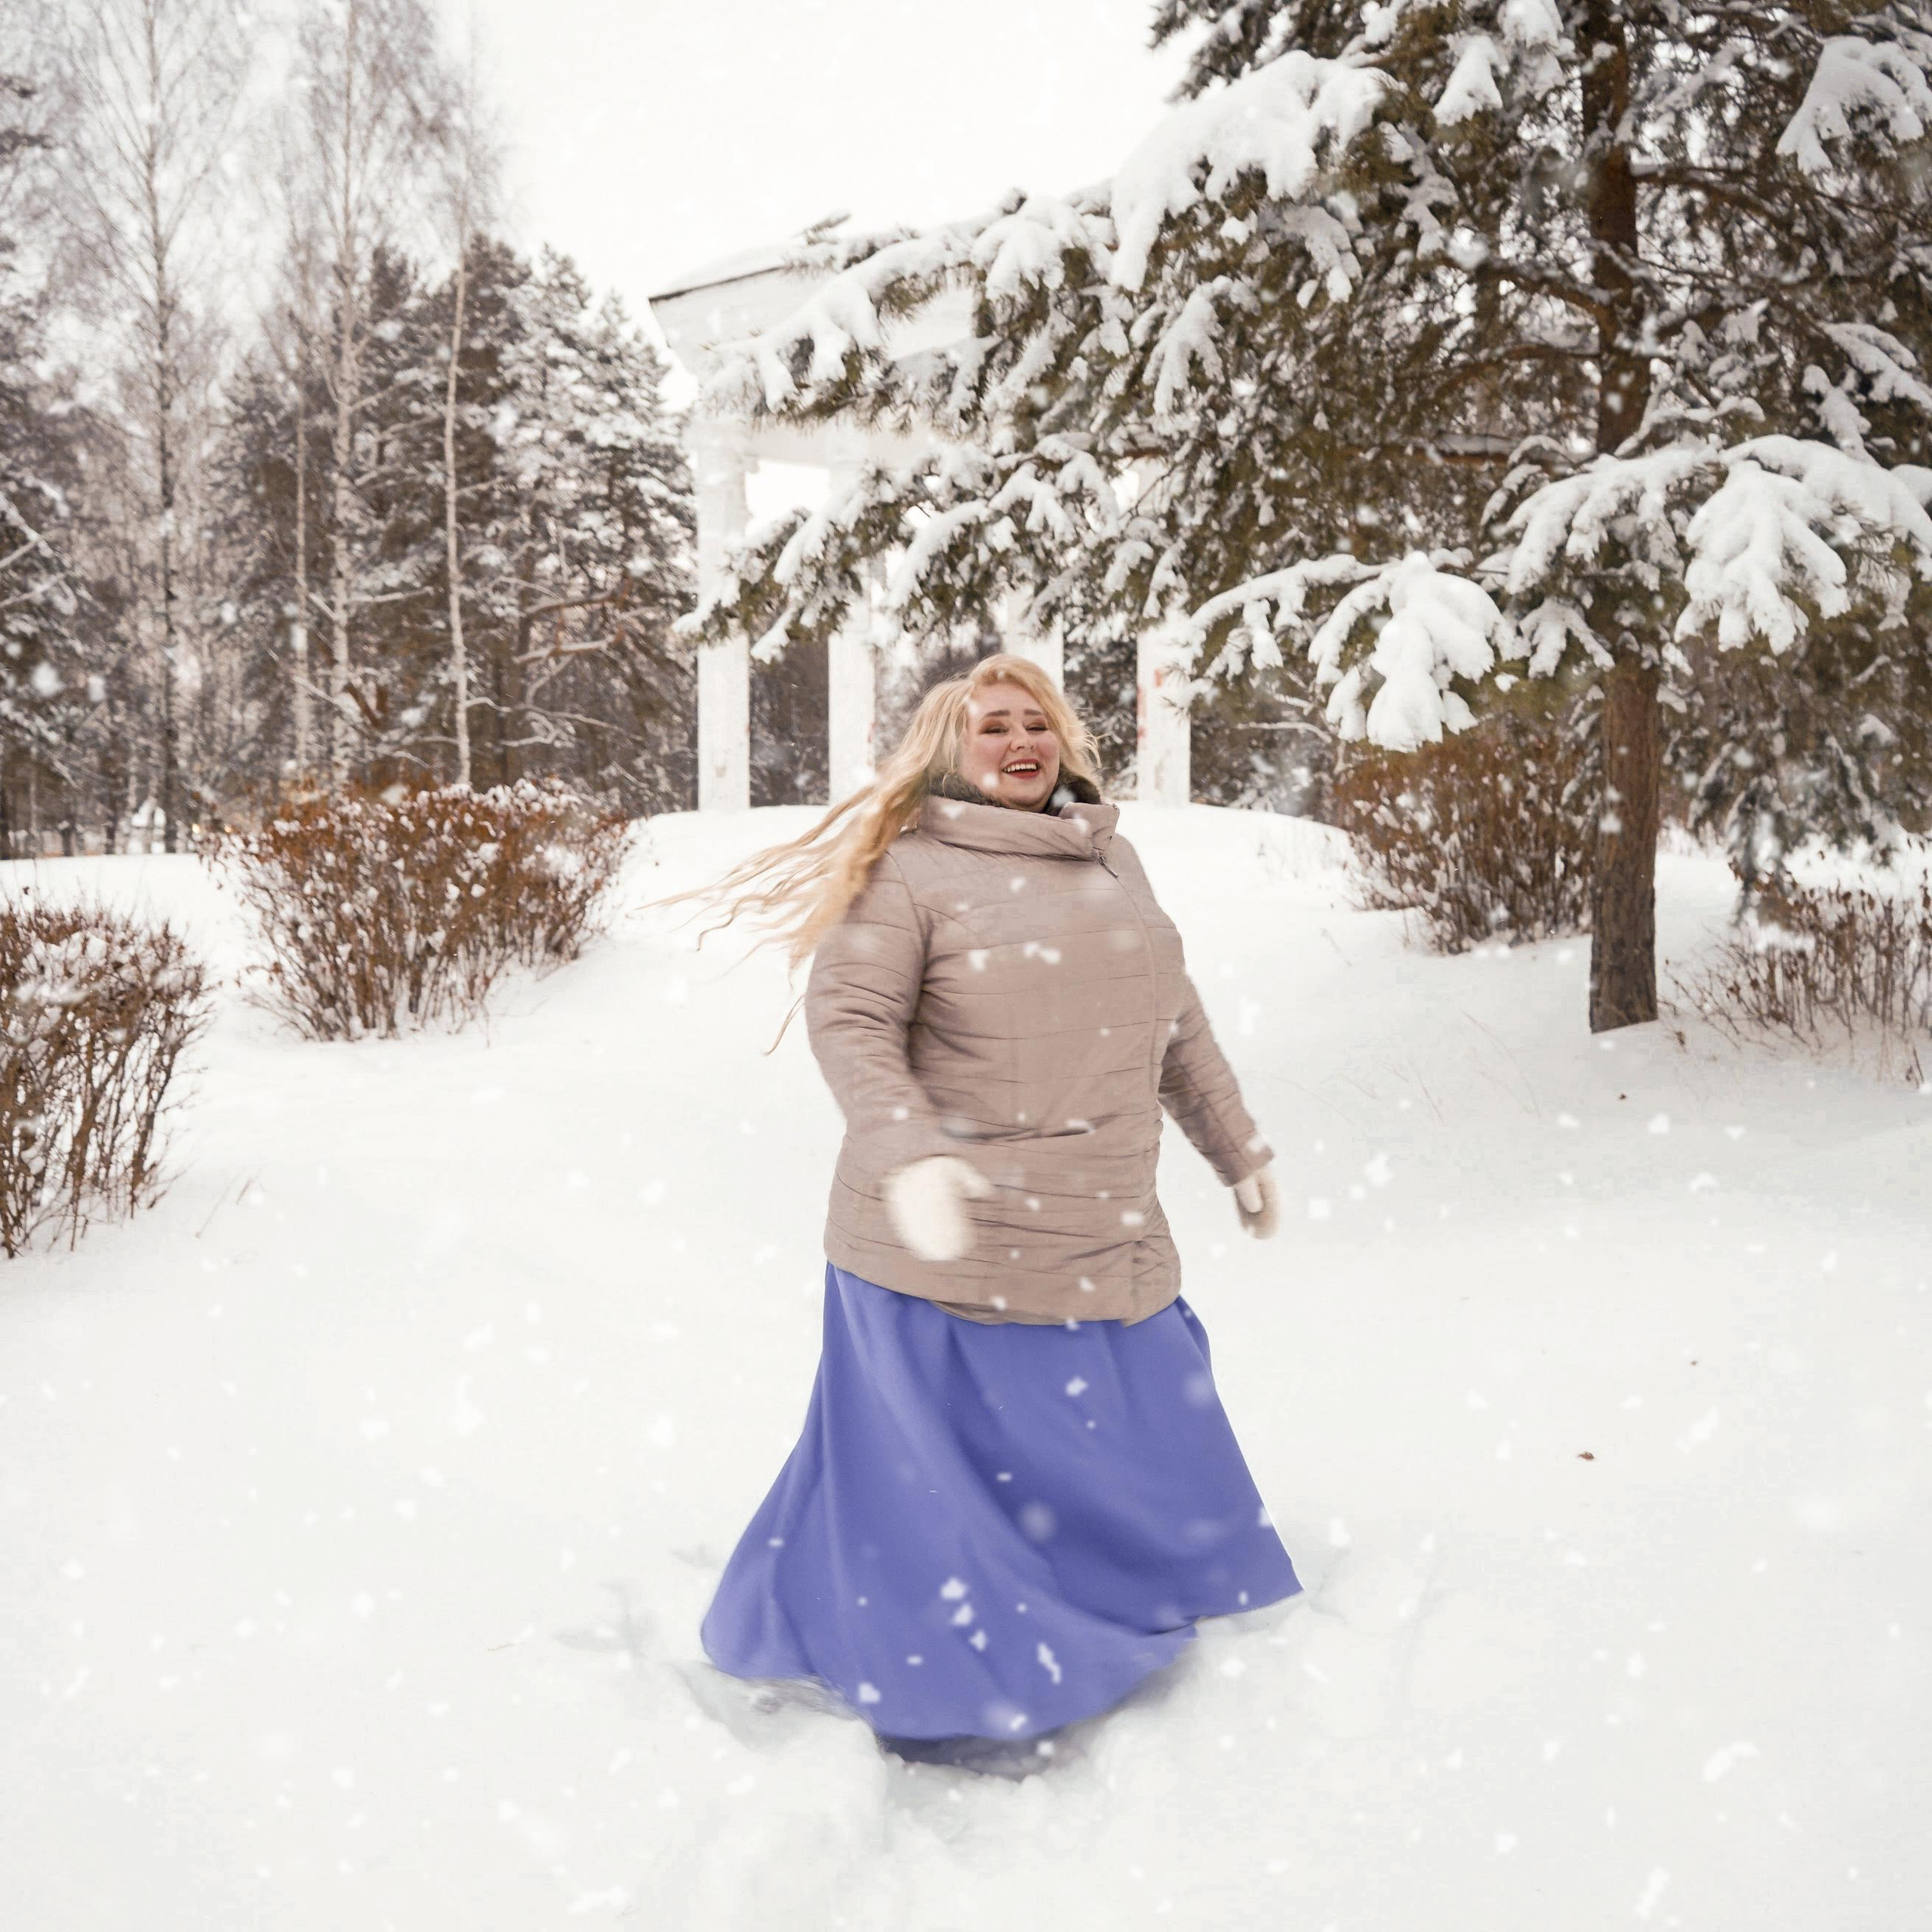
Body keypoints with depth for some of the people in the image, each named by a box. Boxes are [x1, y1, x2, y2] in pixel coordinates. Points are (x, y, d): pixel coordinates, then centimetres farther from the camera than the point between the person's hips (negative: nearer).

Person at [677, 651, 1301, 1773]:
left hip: (1107, 1249, 6)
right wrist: (907, 1154, -29)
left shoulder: (1111, 860, 14)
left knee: (1139, 1463, 14)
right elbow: (849, 1018, -14)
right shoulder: (913, 868, -6)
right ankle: (943, 1700, 21)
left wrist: (1240, 1150, 26)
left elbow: (1176, 1024, 22)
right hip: (950, 1258, -6)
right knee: (942, 1479, 2)